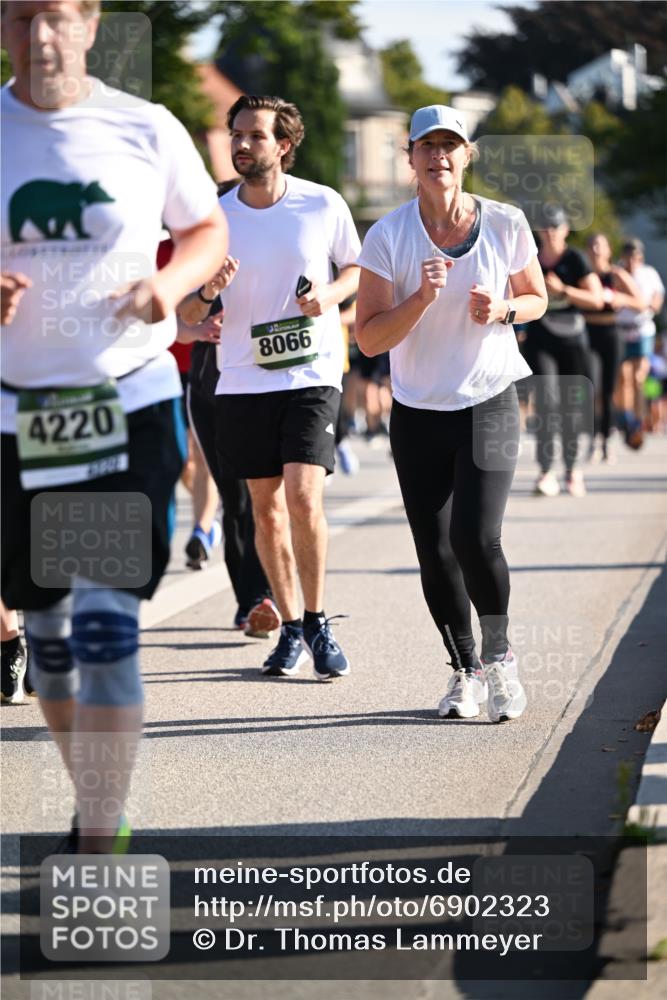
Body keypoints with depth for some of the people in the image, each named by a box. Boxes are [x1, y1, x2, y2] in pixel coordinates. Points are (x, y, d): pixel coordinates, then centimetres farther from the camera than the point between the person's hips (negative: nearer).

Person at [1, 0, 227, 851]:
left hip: (132, 403, -2)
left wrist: (170, 283, -9)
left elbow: (208, 229, 13)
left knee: (107, 619, -13)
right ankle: (97, 805, 31)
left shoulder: (146, 130, -2)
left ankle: (99, 846, -11)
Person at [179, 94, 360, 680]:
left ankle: (317, 622, 1)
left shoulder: (324, 205, -3)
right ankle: (291, 629, 20)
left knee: (304, 498, -15)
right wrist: (208, 292, -16)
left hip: (312, 374, -2)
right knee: (266, 507, 7)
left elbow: (356, 269, 13)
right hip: (243, 380, 2)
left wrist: (329, 294, -9)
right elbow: (185, 315, 6)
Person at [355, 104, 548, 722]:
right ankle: (464, 671, 22)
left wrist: (501, 309, -11)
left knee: (476, 538, -17)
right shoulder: (386, 237, -7)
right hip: (417, 413, 1)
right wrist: (422, 298, -23)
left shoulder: (505, 225, -4)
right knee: (434, 554, 2)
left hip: (489, 404, -1)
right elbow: (369, 339, -8)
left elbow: (536, 299, 11)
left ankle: (499, 655, 6)